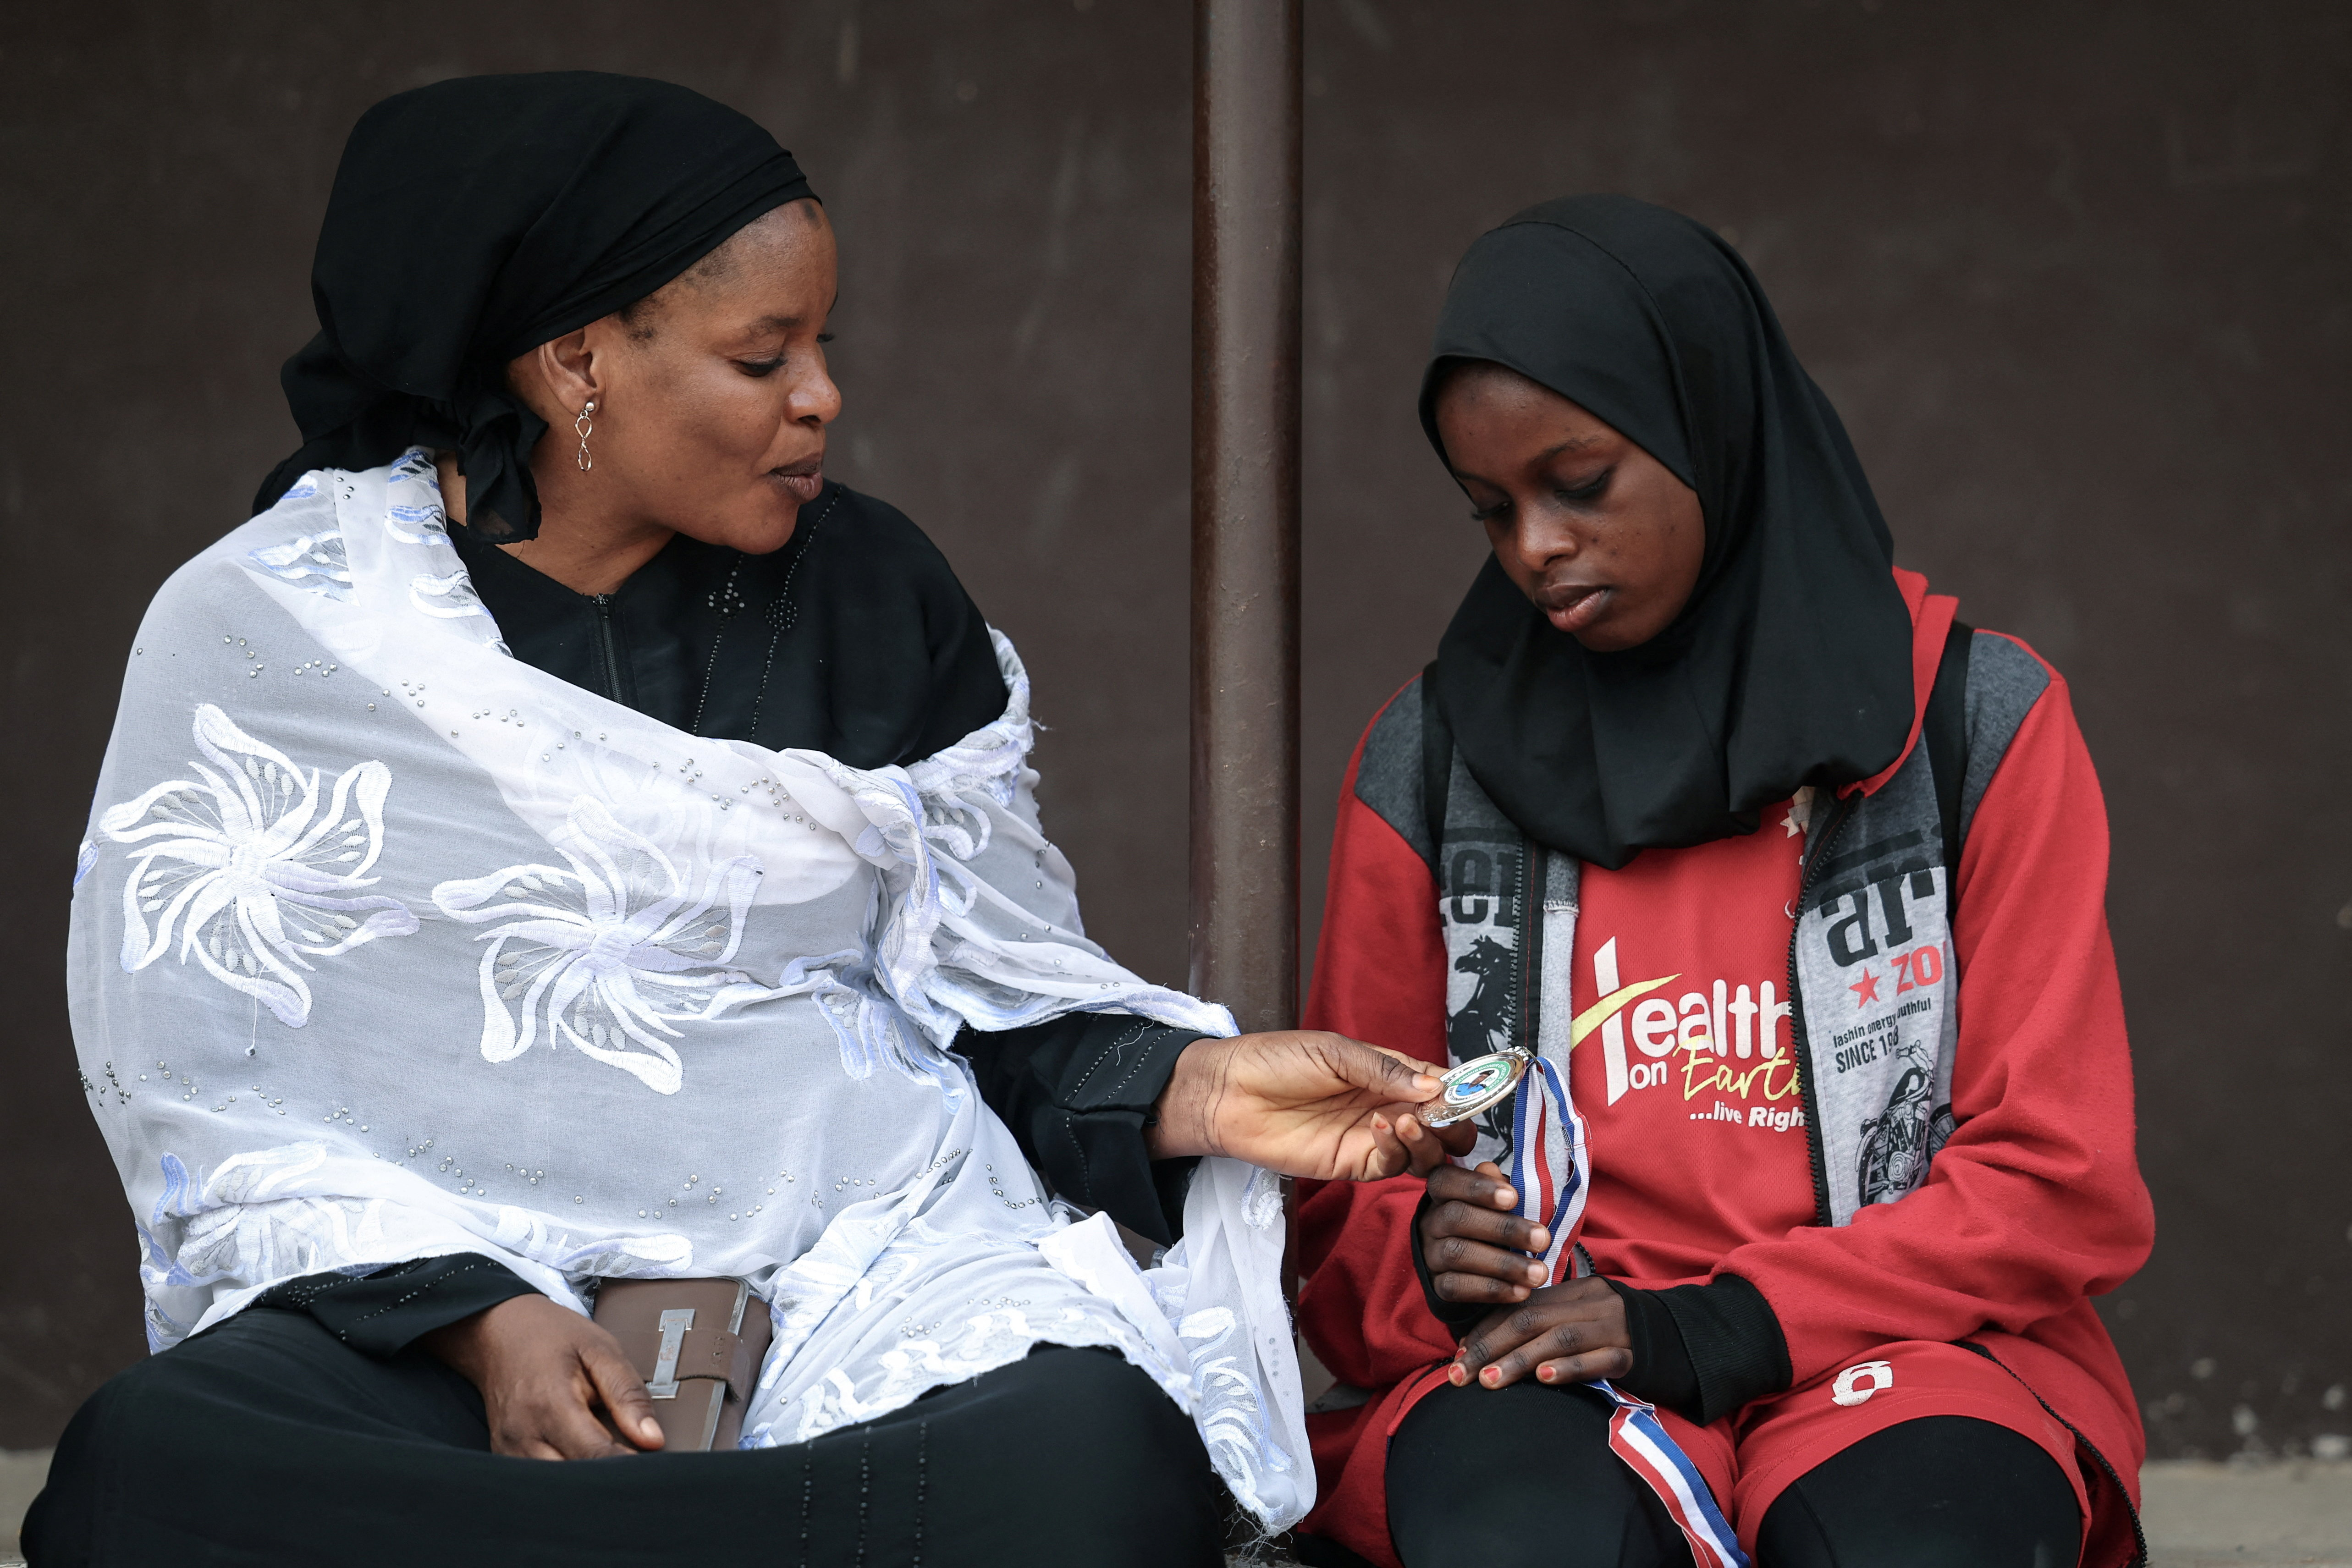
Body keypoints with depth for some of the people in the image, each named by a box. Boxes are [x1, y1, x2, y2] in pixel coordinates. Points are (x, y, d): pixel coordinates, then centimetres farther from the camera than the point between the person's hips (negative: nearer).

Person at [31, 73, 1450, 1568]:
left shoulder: (868, 591, 10)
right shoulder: (266, 636, 2)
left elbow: (997, 994, 12)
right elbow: (220, 1101, 0)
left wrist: (1192, 1090, -8)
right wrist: (474, 1320, -16)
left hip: (863, 1261, 2)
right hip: (428, 1289, -1)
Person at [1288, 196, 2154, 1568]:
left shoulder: (1974, 724, 4)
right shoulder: (1433, 761, 11)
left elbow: (2059, 1179, 0)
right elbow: (1345, 1188, 15)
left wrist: (1708, 1329, -11)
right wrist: (1420, 1257, -10)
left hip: (1903, 1352, -1)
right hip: (1534, 1365, 1)